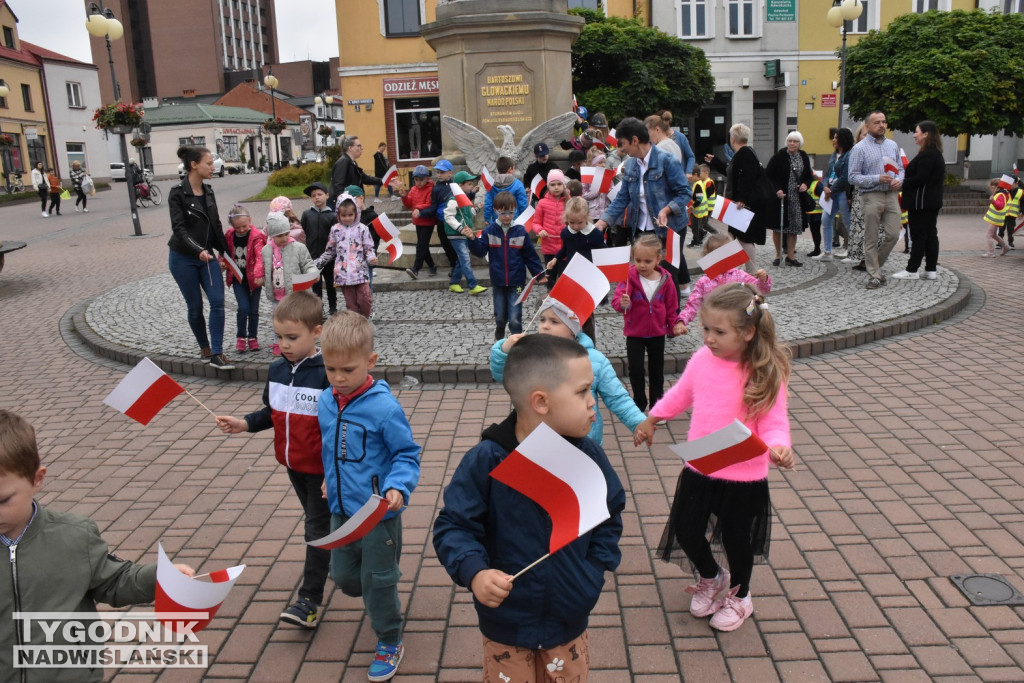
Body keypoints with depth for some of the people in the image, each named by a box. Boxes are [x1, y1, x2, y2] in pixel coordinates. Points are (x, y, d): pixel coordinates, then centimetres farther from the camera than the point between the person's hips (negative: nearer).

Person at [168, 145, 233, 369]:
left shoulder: (208, 191, 6)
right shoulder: (178, 193, -12)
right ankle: (204, 348, 23)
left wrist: (224, 251, 14)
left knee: (218, 301, -8)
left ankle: (216, 354, -5)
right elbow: (179, 228, -19)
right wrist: (197, 250, -32)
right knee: (195, 306, 4)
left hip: (207, 255, 5)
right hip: (183, 258, -5)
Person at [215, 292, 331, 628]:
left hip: (322, 469, -8)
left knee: (317, 529, 2)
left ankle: (310, 600, 9)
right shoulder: (277, 370, -1)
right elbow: (272, 412, 13)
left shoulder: (328, 374, -24)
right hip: (292, 464, 8)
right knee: (316, 521, 24)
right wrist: (246, 423, -5)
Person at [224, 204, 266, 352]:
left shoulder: (257, 236, -14)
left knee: (254, 310, 6)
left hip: (253, 278, -2)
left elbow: (260, 256, -25)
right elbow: (225, 254, 15)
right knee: (243, 307, -8)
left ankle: (253, 338, 22)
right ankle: (241, 337, 9)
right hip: (237, 278, 2)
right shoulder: (229, 236, 0)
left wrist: (259, 274, -39)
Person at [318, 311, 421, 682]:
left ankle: (389, 643, 32)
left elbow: (407, 455, -15)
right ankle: (381, 602, 50)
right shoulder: (325, 402, -3)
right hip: (340, 509, 6)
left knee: (377, 581, 8)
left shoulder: (384, 407, -23)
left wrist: (398, 487, -30)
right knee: (343, 575, 19)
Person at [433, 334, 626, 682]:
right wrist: (473, 571, -31)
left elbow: (609, 516, 5)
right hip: (506, 624, -3)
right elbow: (453, 525, -15)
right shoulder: (486, 460, -22)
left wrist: (595, 570, -5)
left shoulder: (588, 456, -10)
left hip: (569, 622, 3)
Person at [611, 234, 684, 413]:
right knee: (635, 370, 5)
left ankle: (657, 404, 29)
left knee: (657, 370, 14)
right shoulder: (630, 277, -15)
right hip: (634, 333, -2)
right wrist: (622, 303, -48)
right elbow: (617, 298, -27)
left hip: (657, 333, 2)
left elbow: (671, 306, 4)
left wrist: (674, 324, -6)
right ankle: (639, 402, 24)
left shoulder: (665, 279, -7)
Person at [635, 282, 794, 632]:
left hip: (744, 475, -4)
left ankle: (739, 596, 45)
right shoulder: (703, 358, -6)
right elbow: (680, 394, 12)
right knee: (686, 530, 12)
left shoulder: (766, 373, -19)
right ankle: (711, 578, 46)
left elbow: (773, 422, -16)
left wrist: (777, 446, -37)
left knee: (736, 537, 14)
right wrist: (652, 418, 21)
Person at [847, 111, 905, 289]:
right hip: (871, 196, -5)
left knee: (893, 235, 0)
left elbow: (900, 168, 20)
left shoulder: (893, 146, 15)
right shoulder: (860, 148, -2)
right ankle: (874, 275, 7)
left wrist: (898, 180, -2)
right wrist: (877, 179, -17)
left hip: (891, 195, 5)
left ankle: (876, 265, 22)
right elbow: (853, 177, -7)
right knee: (871, 239, 0)